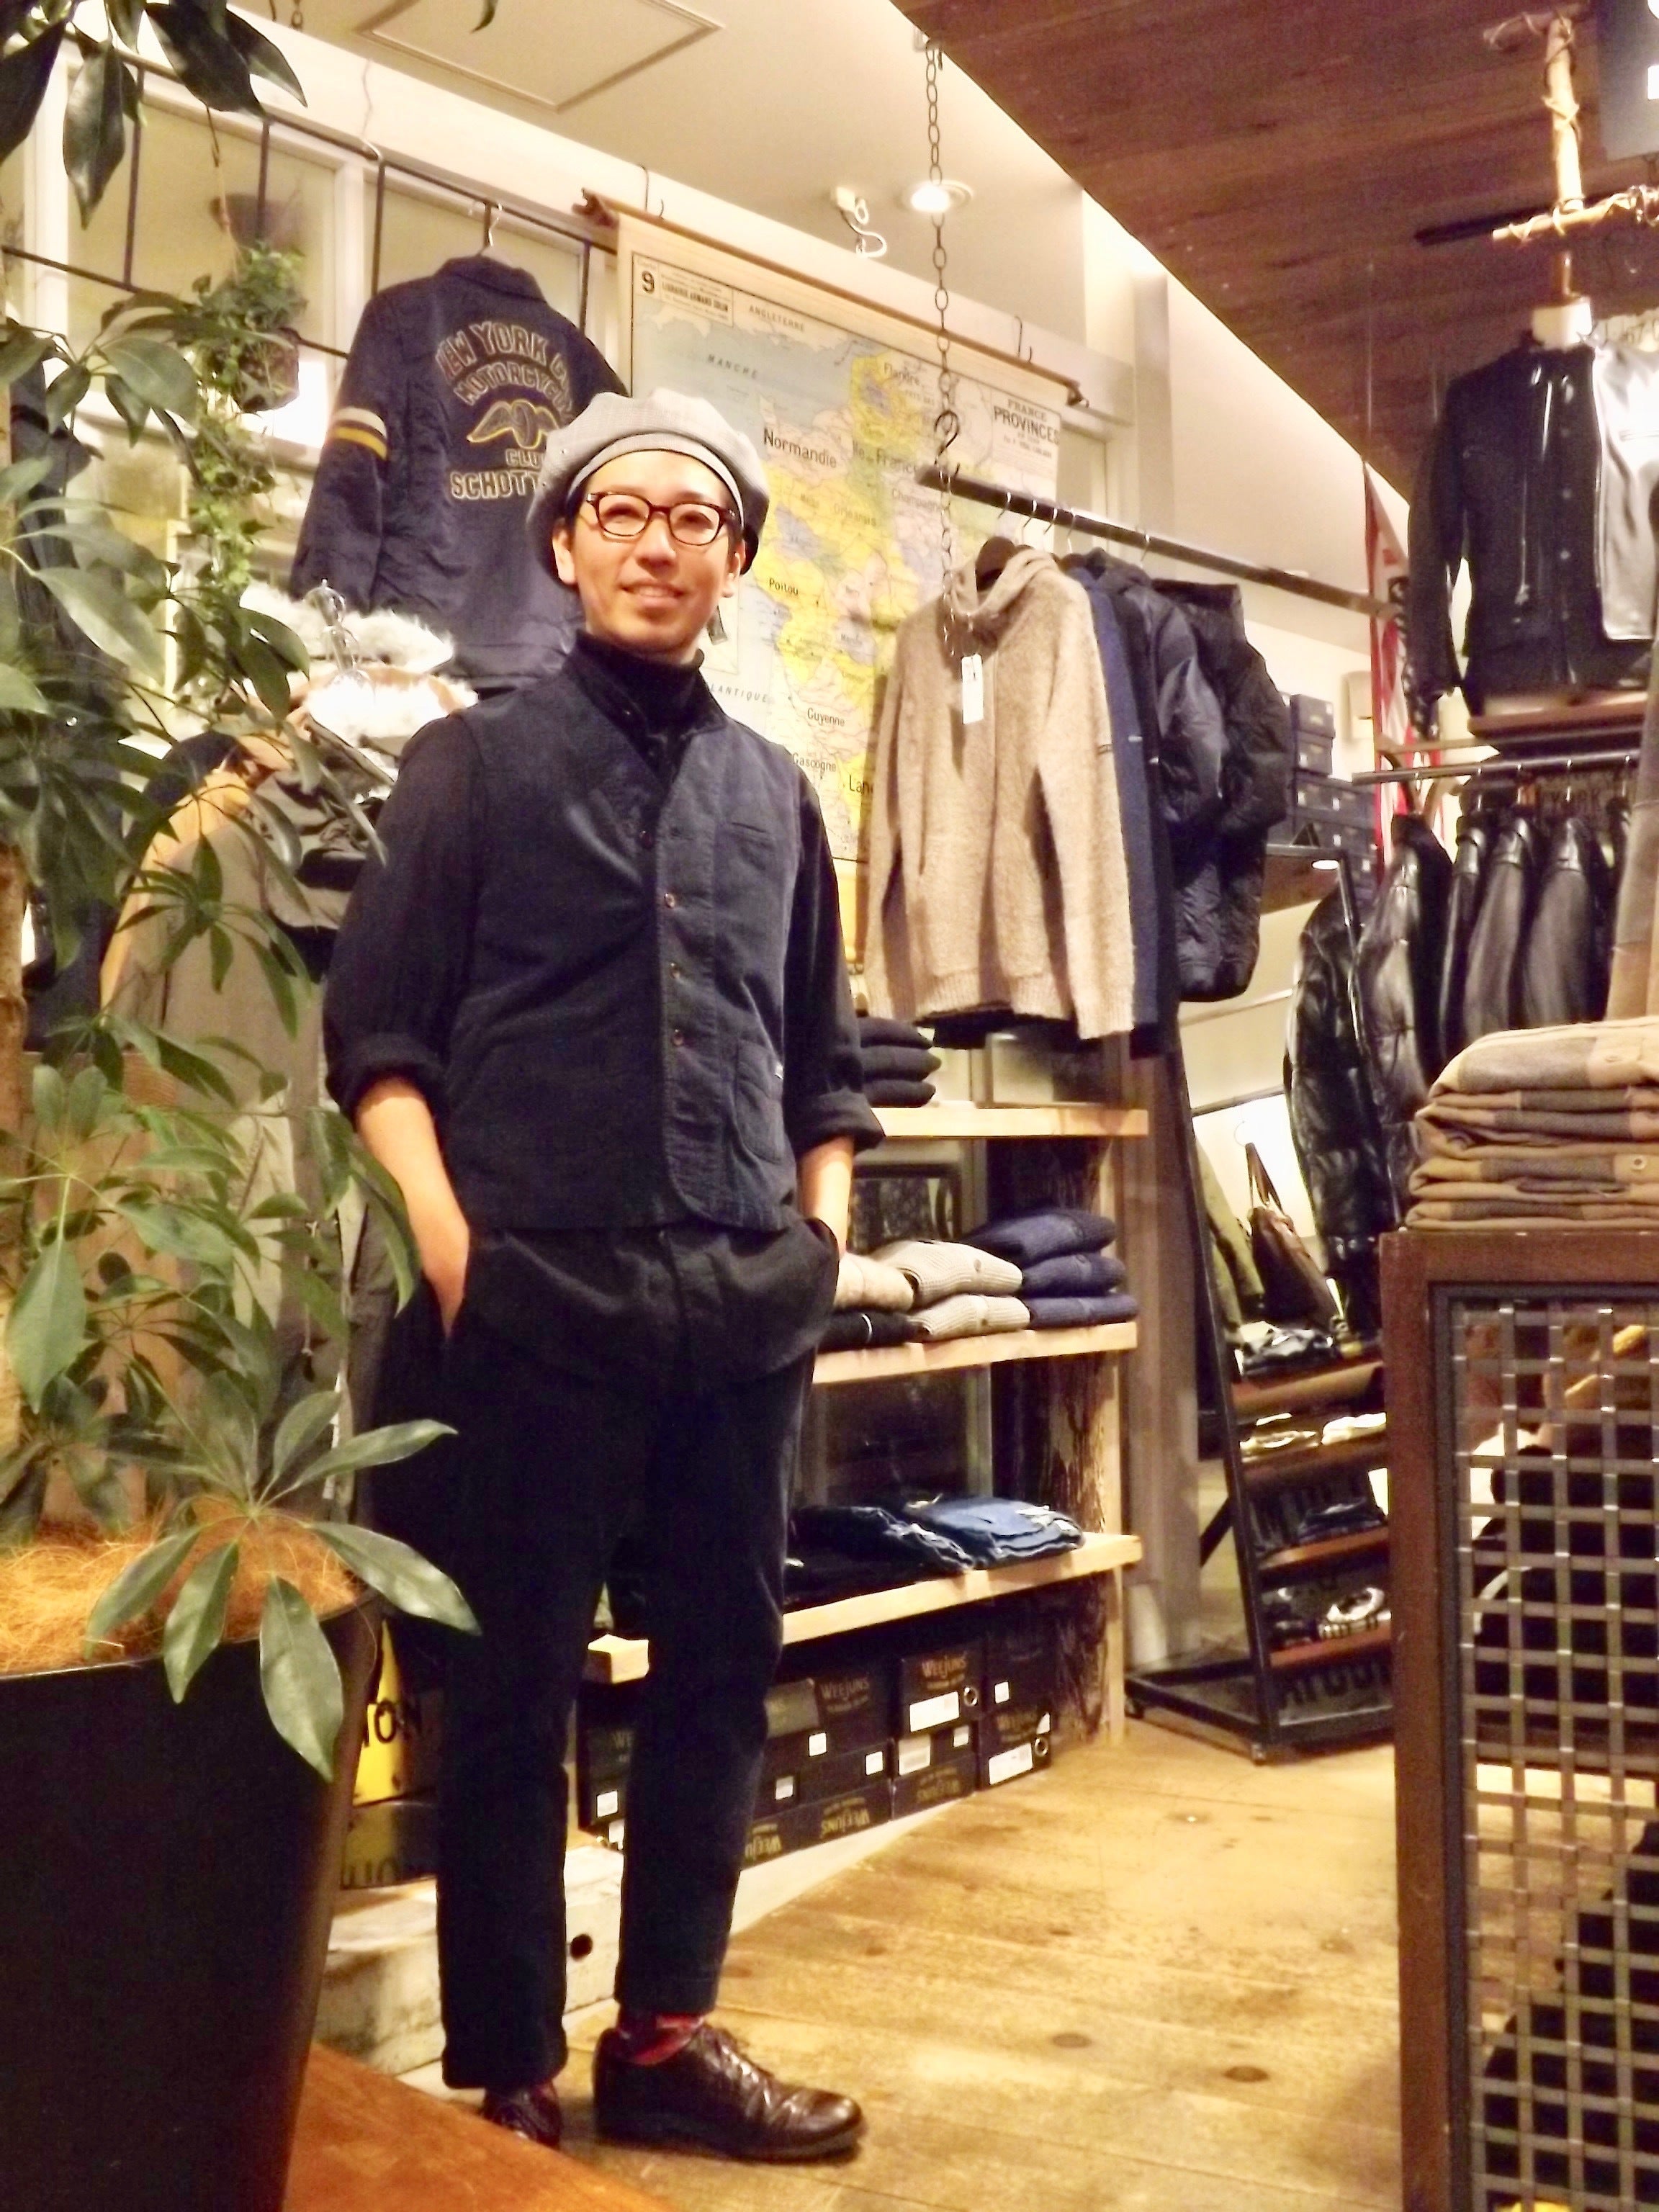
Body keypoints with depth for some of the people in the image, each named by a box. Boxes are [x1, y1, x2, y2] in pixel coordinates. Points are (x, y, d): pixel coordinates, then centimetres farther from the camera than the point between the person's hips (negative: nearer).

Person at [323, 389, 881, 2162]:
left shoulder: (774, 791, 16)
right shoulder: (474, 762, 4)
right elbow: (376, 1026, -2)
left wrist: (822, 1229, 7)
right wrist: (446, 1238, -12)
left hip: (749, 1305, 5)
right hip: (535, 1296, -4)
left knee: (722, 1664, 10)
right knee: (513, 1688, 4)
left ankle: (663, 2035, 27)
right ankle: (501, 2077, 18)